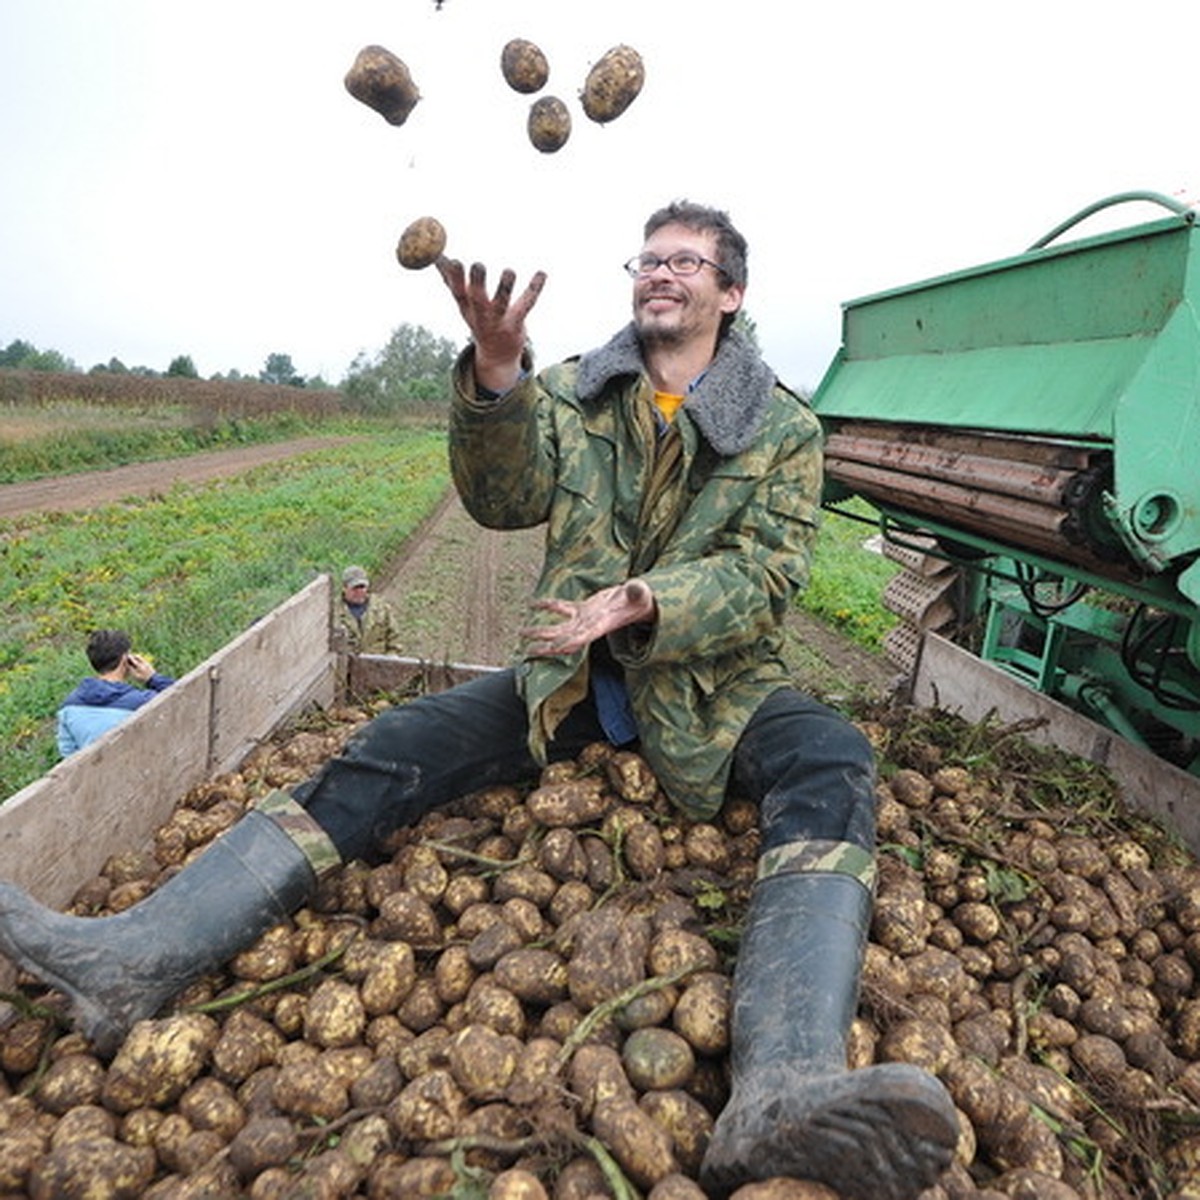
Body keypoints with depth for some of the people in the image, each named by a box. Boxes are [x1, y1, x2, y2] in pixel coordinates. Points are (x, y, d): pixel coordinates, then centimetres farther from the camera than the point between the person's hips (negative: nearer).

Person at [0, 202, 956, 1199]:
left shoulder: (785, 426, 3)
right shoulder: (577, 391, 9)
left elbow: (768, 576, -8)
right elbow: (504, 502, -7)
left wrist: (639, 602, -25)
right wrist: (494, 377, -25)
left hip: (713, 683, -1)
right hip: (572, 675, 2)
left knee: (832, 766, -32)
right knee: (396, 746, -17)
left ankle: (783, 1093, -53)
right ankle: (137, 958, -22)